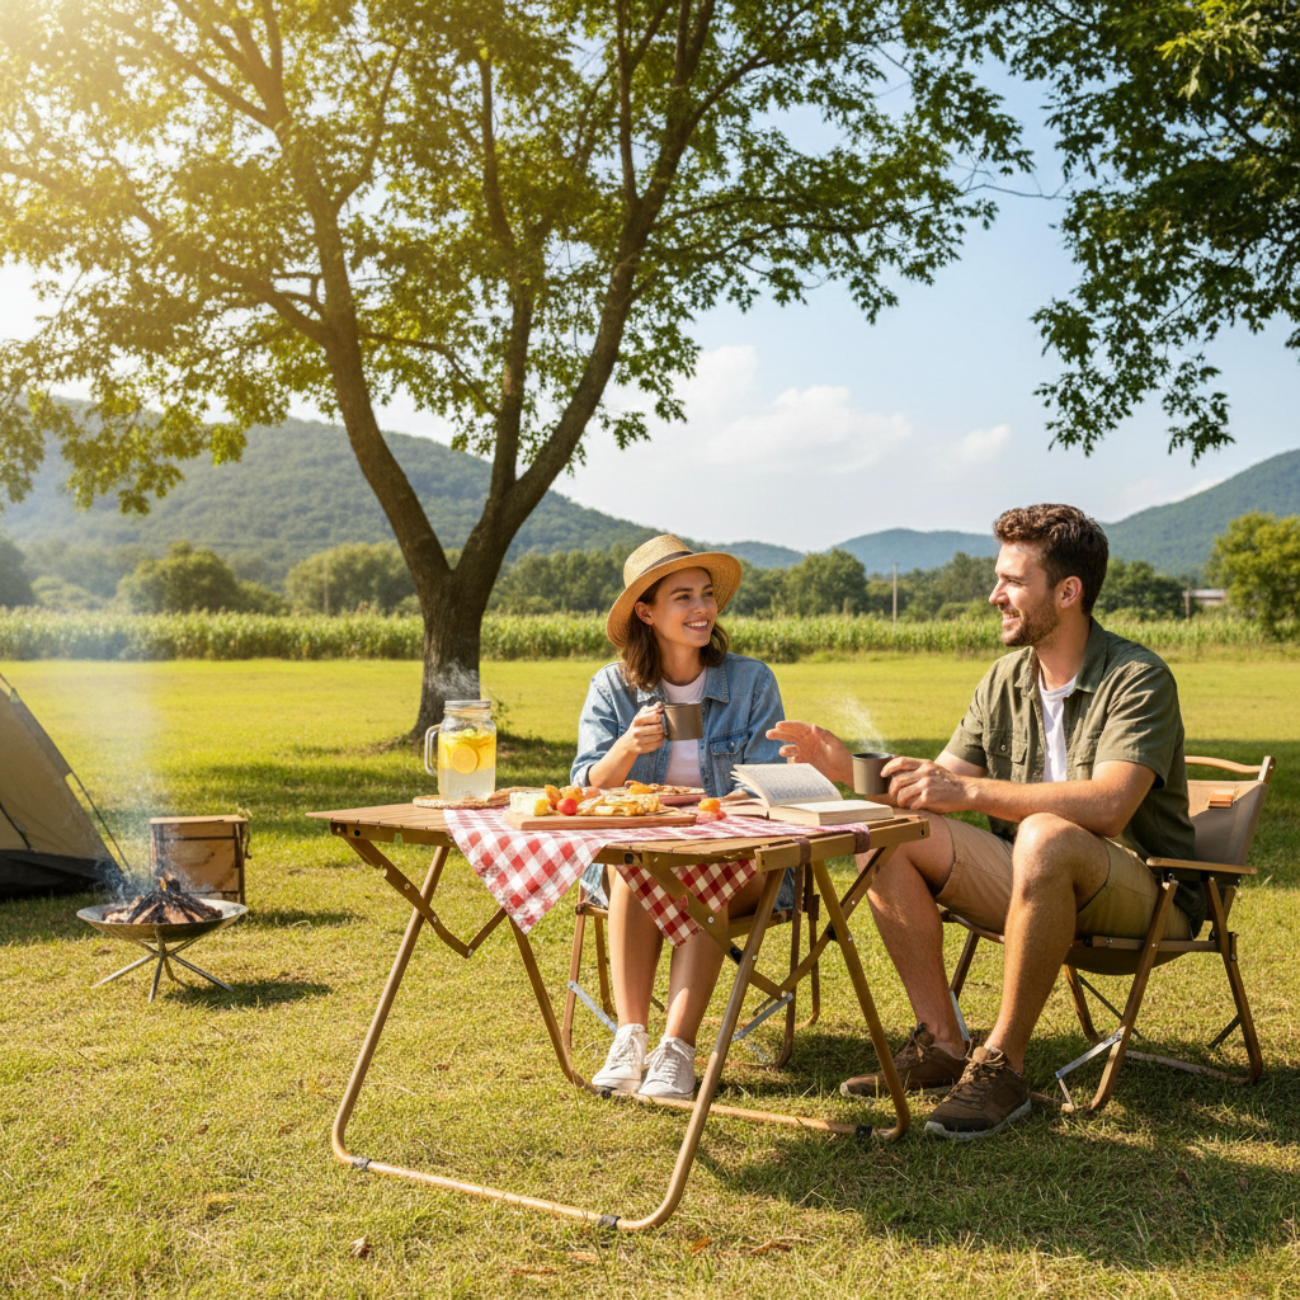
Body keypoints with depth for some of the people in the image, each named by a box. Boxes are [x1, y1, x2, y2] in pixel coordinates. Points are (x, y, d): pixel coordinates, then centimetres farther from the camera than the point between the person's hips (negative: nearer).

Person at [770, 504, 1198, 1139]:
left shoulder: (1137, 679, -14)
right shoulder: (1005, 679, 7)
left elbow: (1108, 805, -31)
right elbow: (938, 788, 6)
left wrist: (971, 790, -35)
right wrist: (846, 764, -10)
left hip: (1146, 896, -6)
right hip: (1032, 884, 6)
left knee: (1045, 838, -39)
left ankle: (1002, 1064, -27)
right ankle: (941, 1044, -9)